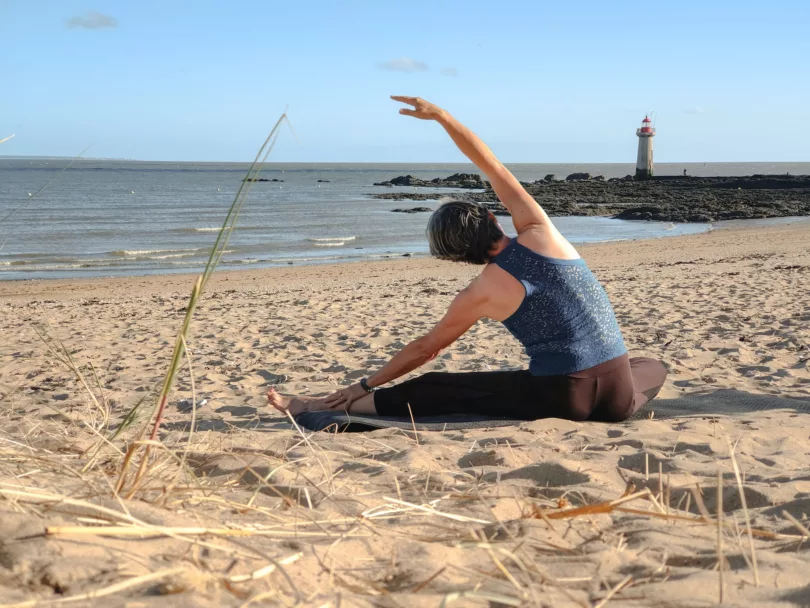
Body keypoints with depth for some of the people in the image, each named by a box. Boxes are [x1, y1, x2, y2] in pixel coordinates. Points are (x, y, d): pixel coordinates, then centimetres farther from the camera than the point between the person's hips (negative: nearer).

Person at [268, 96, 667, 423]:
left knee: (432, 390, 8)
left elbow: (424, 349, 10)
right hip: (618, 396, 3)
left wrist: (366, 385, 24)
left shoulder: (480, 294, -2)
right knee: (653, 366, 40)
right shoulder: (539, 232, 2)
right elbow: (489, 162, 10)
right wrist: (440, 115, 15)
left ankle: (320, 409, 11)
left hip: (562, 398, -3)